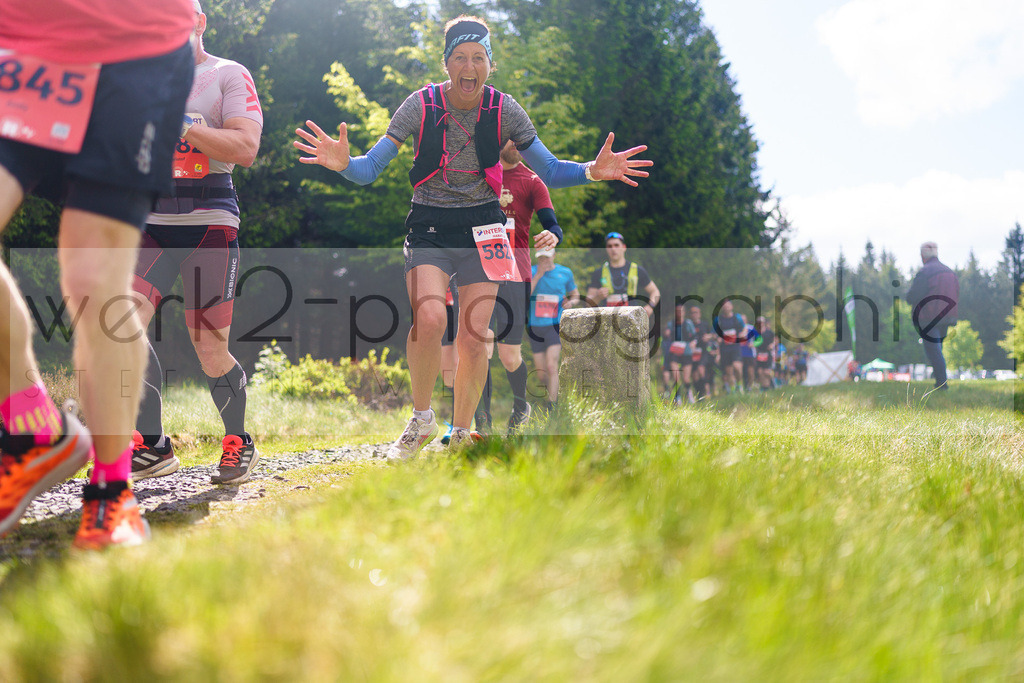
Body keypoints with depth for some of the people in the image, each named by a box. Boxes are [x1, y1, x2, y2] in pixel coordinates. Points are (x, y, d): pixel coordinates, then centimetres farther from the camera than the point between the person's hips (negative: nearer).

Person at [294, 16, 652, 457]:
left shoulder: (503, 110, -3)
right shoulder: (421, 105, -7)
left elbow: (550, 172, 4)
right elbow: (371, 168, -8)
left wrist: (592, 171, -15)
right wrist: (343, 163, -31)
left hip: (482, 226, 1)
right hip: (429, 227, -1)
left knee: (473, 338, -4)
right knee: (429, 319, -24)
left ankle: (461, 436, 16)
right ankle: (421, 420, 0)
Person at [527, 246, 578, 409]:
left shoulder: (565, 273, 3)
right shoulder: (531, 272, 1)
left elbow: (575, 296, 17)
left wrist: (570, 302, -7)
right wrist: (538, 275, -20)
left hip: (555, 326, -2)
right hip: (535, 327, 2)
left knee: (551, 367, -18)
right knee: (541, 374, 5)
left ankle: (551, 405, -14)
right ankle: (554, 391, 36)